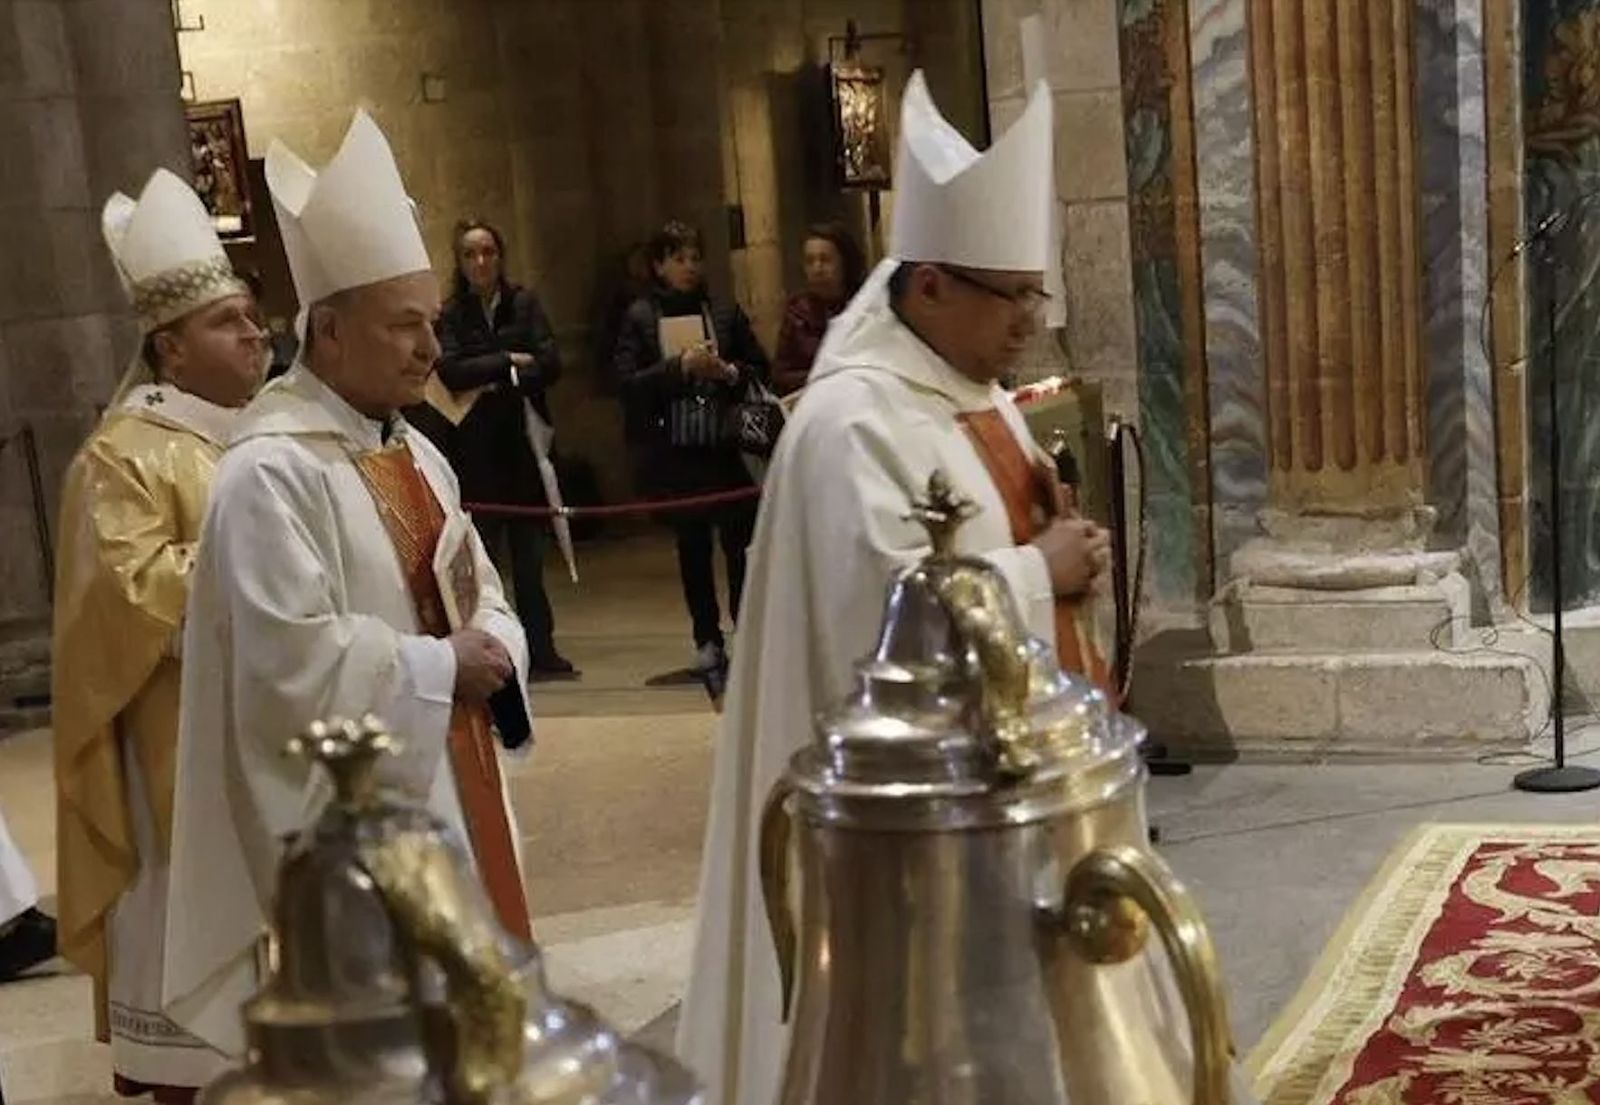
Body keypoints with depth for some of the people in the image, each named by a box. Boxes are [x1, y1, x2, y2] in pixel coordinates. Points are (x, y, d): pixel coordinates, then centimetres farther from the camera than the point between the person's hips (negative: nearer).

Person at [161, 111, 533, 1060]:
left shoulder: (415, 454, 10)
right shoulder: (270, 473, -18)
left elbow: (480, 592, 16)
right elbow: (296, 662, -24)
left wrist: (492, 651, -6)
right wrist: (440, 667, -15)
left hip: (450, 780, 9)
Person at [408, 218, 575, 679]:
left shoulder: (524, 304, 6)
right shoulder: (450, 314, 2)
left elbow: (550, 364, -4)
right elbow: (450, 371, -12)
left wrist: (494, 381, -11)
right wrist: (509, 360, -8)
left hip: (524, 442, 1)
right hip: (475, 448, -1)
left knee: (529, 555, 4)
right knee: (480, 552, -1)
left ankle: (541, 650, 11)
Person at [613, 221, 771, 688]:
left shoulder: (726, 312, 7)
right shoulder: (639, 317, 3)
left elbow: (760, 369, 9)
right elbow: (628, 382, -6)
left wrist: (729, 372, -11)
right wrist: (681, 366, -16)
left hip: (726, 447, 0)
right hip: (673, 452, 0)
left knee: (741, 543, -5)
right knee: (692, 547, 9)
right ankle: (707, 640, 19)